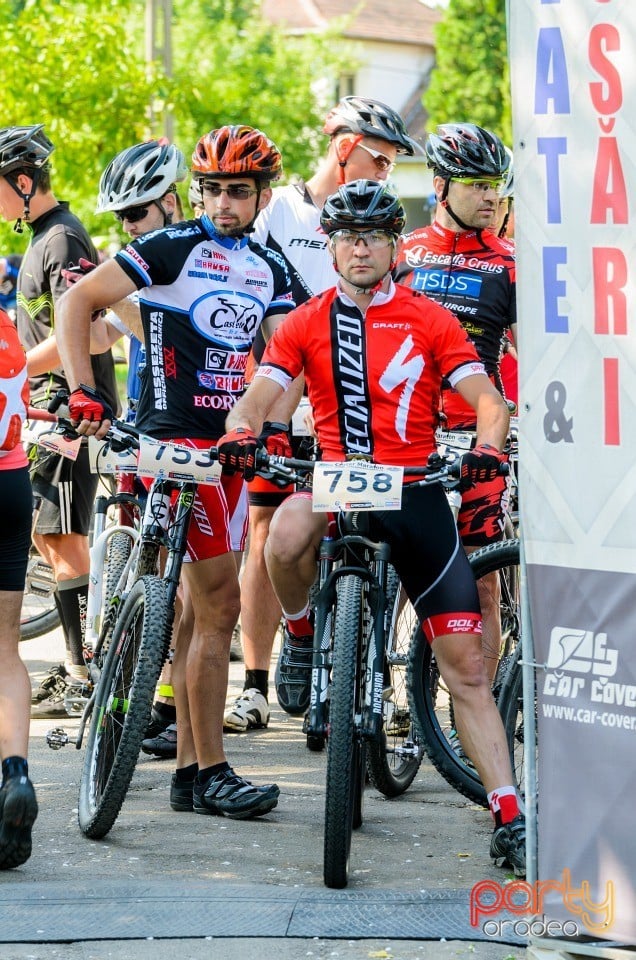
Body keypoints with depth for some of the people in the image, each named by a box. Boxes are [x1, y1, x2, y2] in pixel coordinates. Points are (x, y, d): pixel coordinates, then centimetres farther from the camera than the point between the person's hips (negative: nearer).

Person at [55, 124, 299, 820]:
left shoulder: (268, 268, 13)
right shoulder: (175, 247, -7)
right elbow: (77, 301, -10)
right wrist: (83, 391, -20)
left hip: (230, 445, 7)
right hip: (176, 441, -7)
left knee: (199, 607, 10)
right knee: (220, 602, -10)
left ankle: (188, 769, 15)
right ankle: (212, 772, -6)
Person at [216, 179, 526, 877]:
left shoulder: (430, 321, 3)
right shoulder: (305, 324, 6)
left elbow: (487, 398, -4)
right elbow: (257, 395, -3)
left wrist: (487, 445, -27)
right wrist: (238, 433, -27)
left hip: (415, 492, 0)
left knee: (465, 666, -4)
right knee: (285, 538, -37)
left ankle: (508, 820, 0)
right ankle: (303, 638, -5)